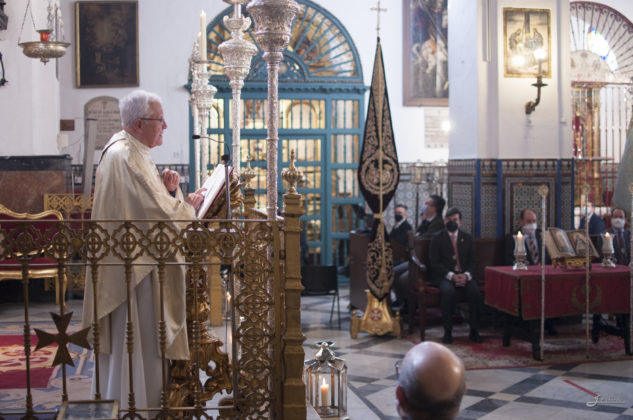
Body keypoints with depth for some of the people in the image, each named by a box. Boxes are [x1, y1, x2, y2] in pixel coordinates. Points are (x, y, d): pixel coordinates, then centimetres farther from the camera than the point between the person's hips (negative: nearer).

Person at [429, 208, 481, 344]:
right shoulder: (437, 238, 6)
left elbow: (472, 261, 10)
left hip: (465, 275, 2)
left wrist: (466, 275, -12)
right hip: (444, 275, -2)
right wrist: (451, 276, -16)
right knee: (448, 291, -35)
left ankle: (474, 331, -18)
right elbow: (434, 262, -2)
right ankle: (447, 331, -26)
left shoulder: (467, 238, 15)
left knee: (475, 291, -29)